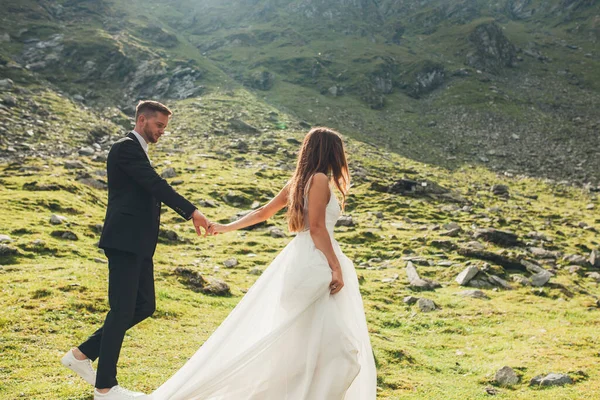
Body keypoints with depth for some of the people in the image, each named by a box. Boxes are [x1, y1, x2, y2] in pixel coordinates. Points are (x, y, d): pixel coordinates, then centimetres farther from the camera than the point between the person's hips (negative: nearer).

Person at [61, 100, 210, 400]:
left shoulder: (137, 150, 23)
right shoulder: (126, 147, -9)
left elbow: (152, 190, 21)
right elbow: (156, 184, -19)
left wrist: (188, 214, 14)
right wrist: (191, 211, -21)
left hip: (138, 243, 10)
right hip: (125, 241, -10)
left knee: (144, 306, 10)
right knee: (123, 309, -5)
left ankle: (82, 354, 20)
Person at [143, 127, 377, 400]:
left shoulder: (299, 181, 16)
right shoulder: (320, 179, -11)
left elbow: (263, 212, 19)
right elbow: (317, 227, -18)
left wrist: (227, 227, 27)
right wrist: (336, 268, -18)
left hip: (301, 258, 10)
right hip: (314, 264, -10)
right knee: (332, 343, -5)